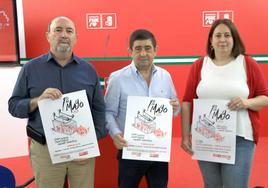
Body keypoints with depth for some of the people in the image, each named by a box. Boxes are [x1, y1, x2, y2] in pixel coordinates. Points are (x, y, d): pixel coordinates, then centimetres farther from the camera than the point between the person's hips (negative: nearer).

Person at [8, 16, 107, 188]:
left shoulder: (88, 70, 5)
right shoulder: (31, 68, 1)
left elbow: (99, 109, 4)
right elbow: (14, 106, 1)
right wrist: (38, 100, -18)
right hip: (45, 151, -1)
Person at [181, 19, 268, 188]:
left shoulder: (248, 64, 1)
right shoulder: (199, 66, 3)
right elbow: (187, 102, 1)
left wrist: (247, 102, -18)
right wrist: (185, 136, -3)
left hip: (240, 138, -1)